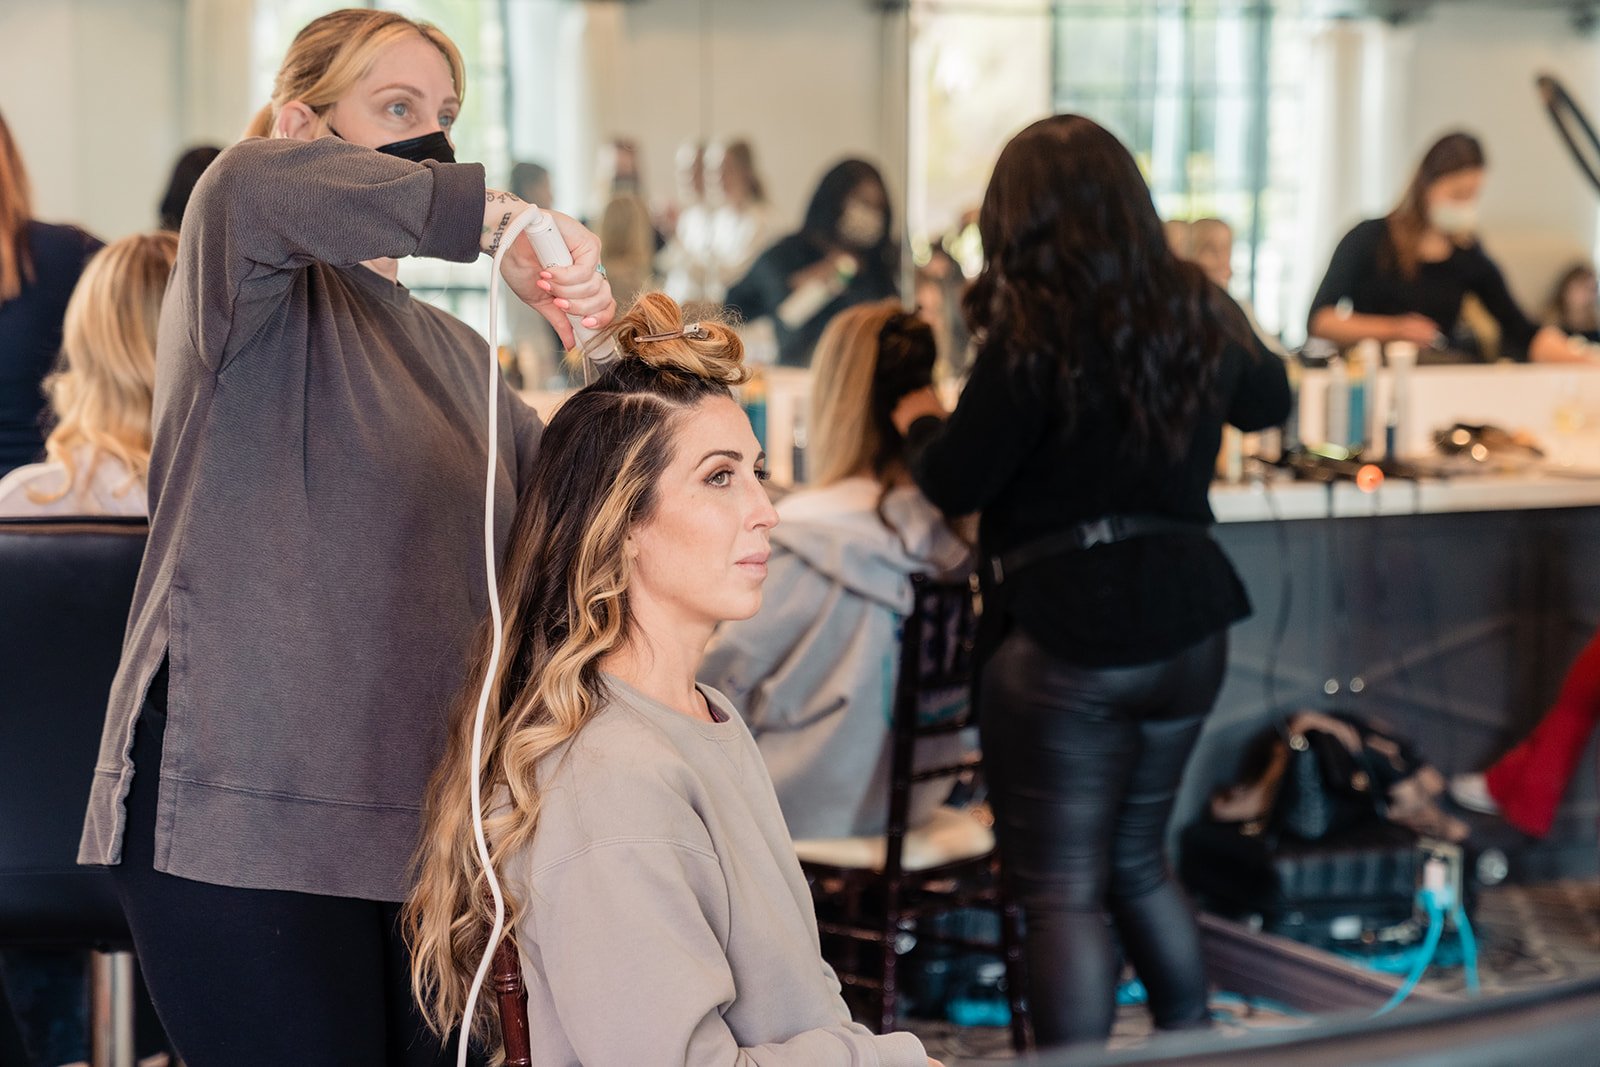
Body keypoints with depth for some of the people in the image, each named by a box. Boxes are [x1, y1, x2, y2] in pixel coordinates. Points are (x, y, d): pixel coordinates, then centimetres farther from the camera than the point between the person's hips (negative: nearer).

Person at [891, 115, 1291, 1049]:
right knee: (1139, 861, 23)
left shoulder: (1035, 337, -15)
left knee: (1063, 891, 2)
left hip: (1067, 645, -7)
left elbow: (952, 484, -11)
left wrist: (920, 422, 10)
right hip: (1189, 627, 7)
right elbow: (1269, 402, 25)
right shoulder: (1198, 313, 5)